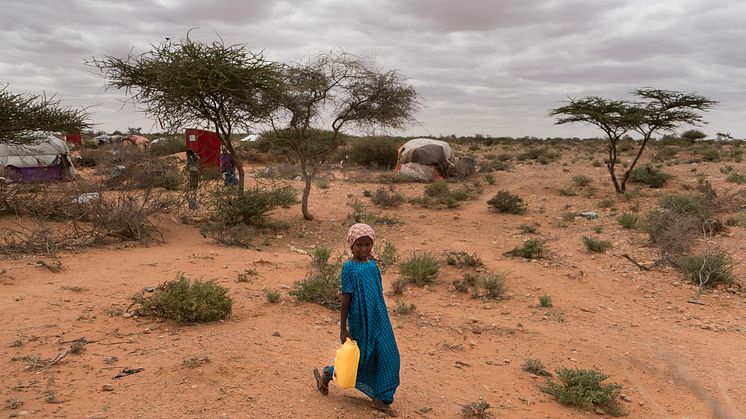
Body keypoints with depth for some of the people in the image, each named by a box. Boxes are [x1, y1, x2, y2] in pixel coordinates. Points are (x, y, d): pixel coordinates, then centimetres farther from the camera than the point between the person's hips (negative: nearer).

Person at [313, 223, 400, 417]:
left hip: (379, 320, 6)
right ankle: (328, 373, 33)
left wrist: (382, 320, 17)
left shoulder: (373, 264, 5)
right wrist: (343, 328, -11)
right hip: (360, 321, -6)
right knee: (360, 359, 7)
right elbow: (346, 297, -13)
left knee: (387, 356, 5)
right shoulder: (349, 267, -13)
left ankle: (381, 399, 19)